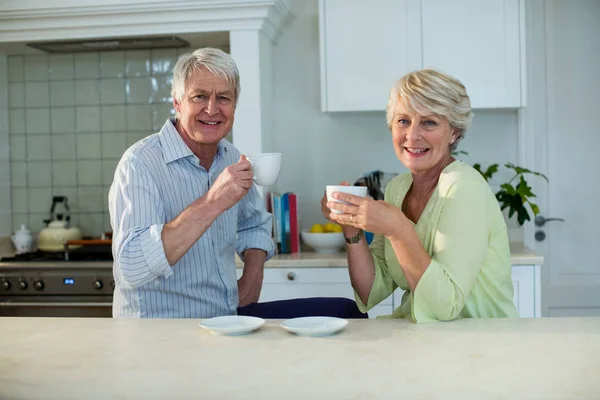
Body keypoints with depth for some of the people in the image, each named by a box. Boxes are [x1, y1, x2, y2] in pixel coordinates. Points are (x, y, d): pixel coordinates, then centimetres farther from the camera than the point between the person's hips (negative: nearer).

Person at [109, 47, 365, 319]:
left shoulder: (231, 158, 7)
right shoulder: (139, 163, -16)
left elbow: (254, 224, 24)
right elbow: (130, 268, -30)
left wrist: (252, 277, 4)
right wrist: (212, 203, -34)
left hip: (229, 316, 8)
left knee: (345, 312, -3)